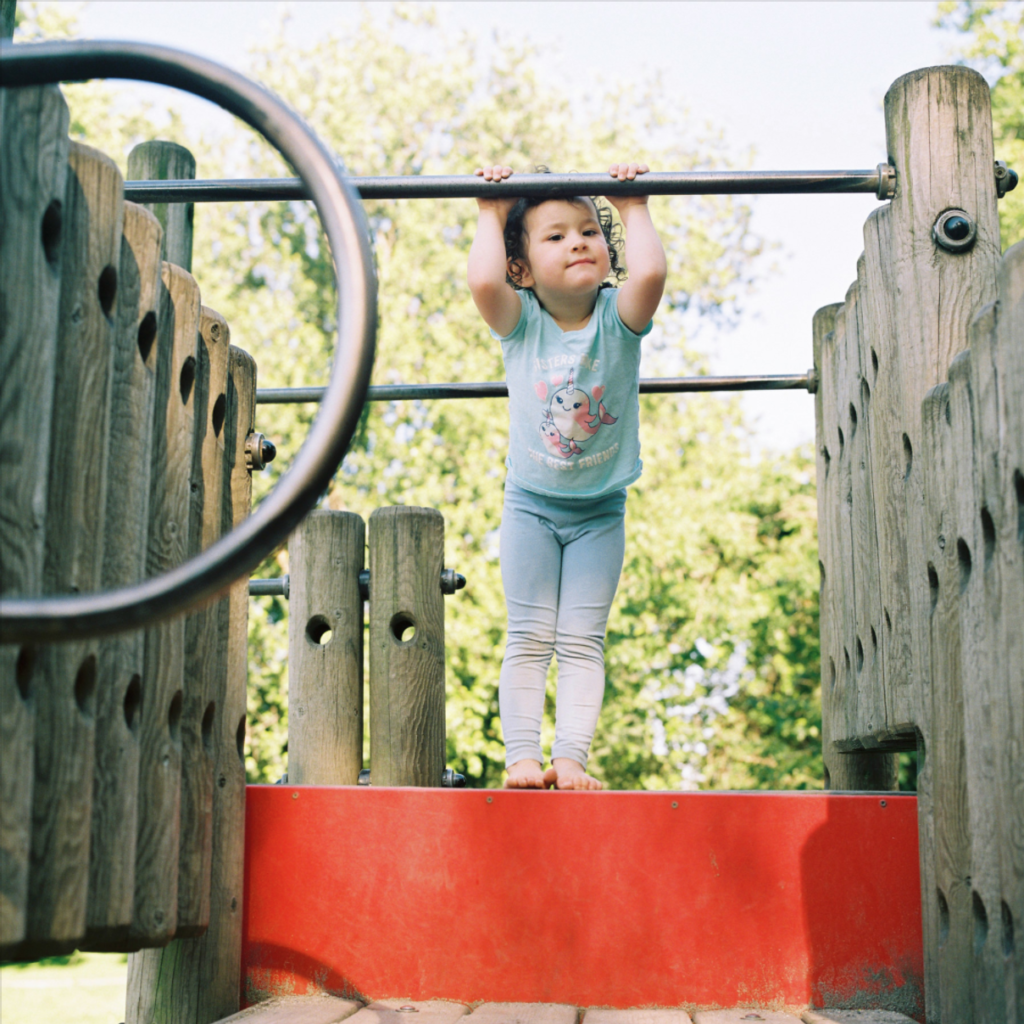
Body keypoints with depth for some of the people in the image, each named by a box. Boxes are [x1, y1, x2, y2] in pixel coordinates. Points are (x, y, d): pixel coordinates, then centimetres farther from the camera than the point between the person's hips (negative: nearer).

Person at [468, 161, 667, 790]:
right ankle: (522, 754, 1)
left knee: (582, 639, -2)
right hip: (531, 504, 0)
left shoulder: (618, 317, -10)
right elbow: (483, 280, -31)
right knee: (530, 638, -1)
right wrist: (492, 214, -18)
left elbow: (650, 271, -31)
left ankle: (571, 756, -1)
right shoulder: (521, 322, -11)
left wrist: (633, 208, -18)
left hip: (600, 512, 0)